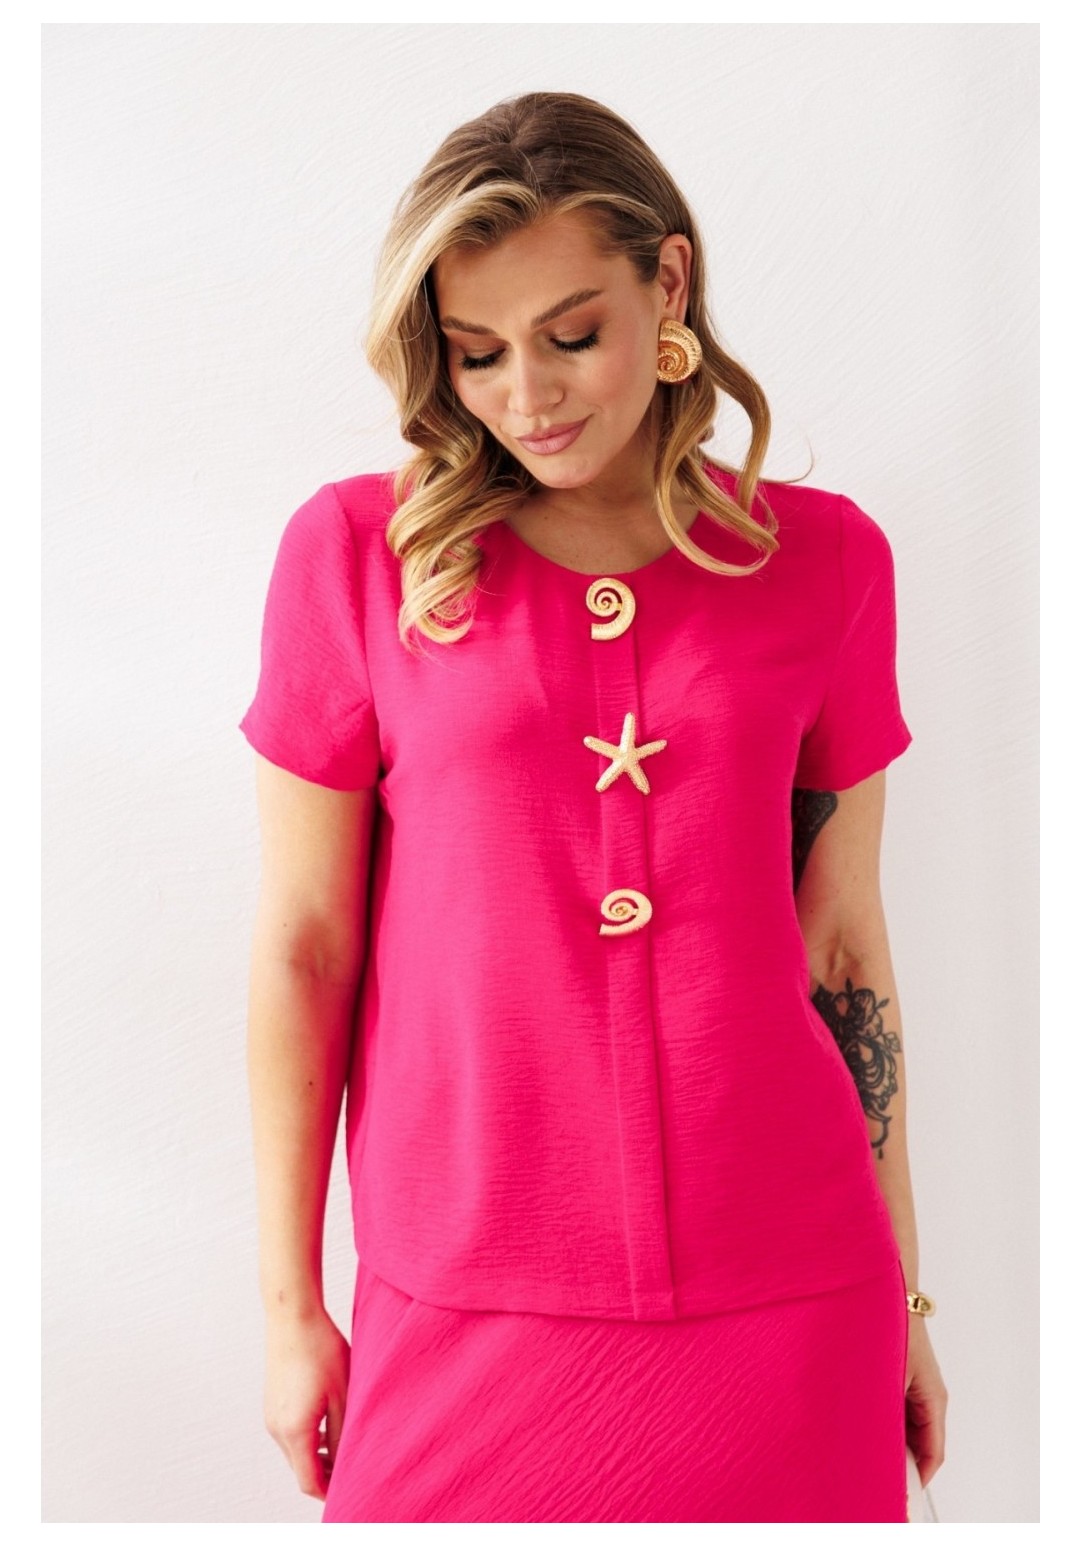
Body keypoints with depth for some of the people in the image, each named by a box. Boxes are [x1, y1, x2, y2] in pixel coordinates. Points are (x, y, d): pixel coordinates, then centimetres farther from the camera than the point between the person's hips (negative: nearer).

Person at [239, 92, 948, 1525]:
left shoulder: (823, 559, 1)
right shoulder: (357, 551, -4)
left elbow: (844, 948, 6)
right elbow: (303, 947, -1)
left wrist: (901, 1299, 10)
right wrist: (292, 1309, 3)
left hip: (785, 1313, 2)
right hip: (467, 1322, -1)